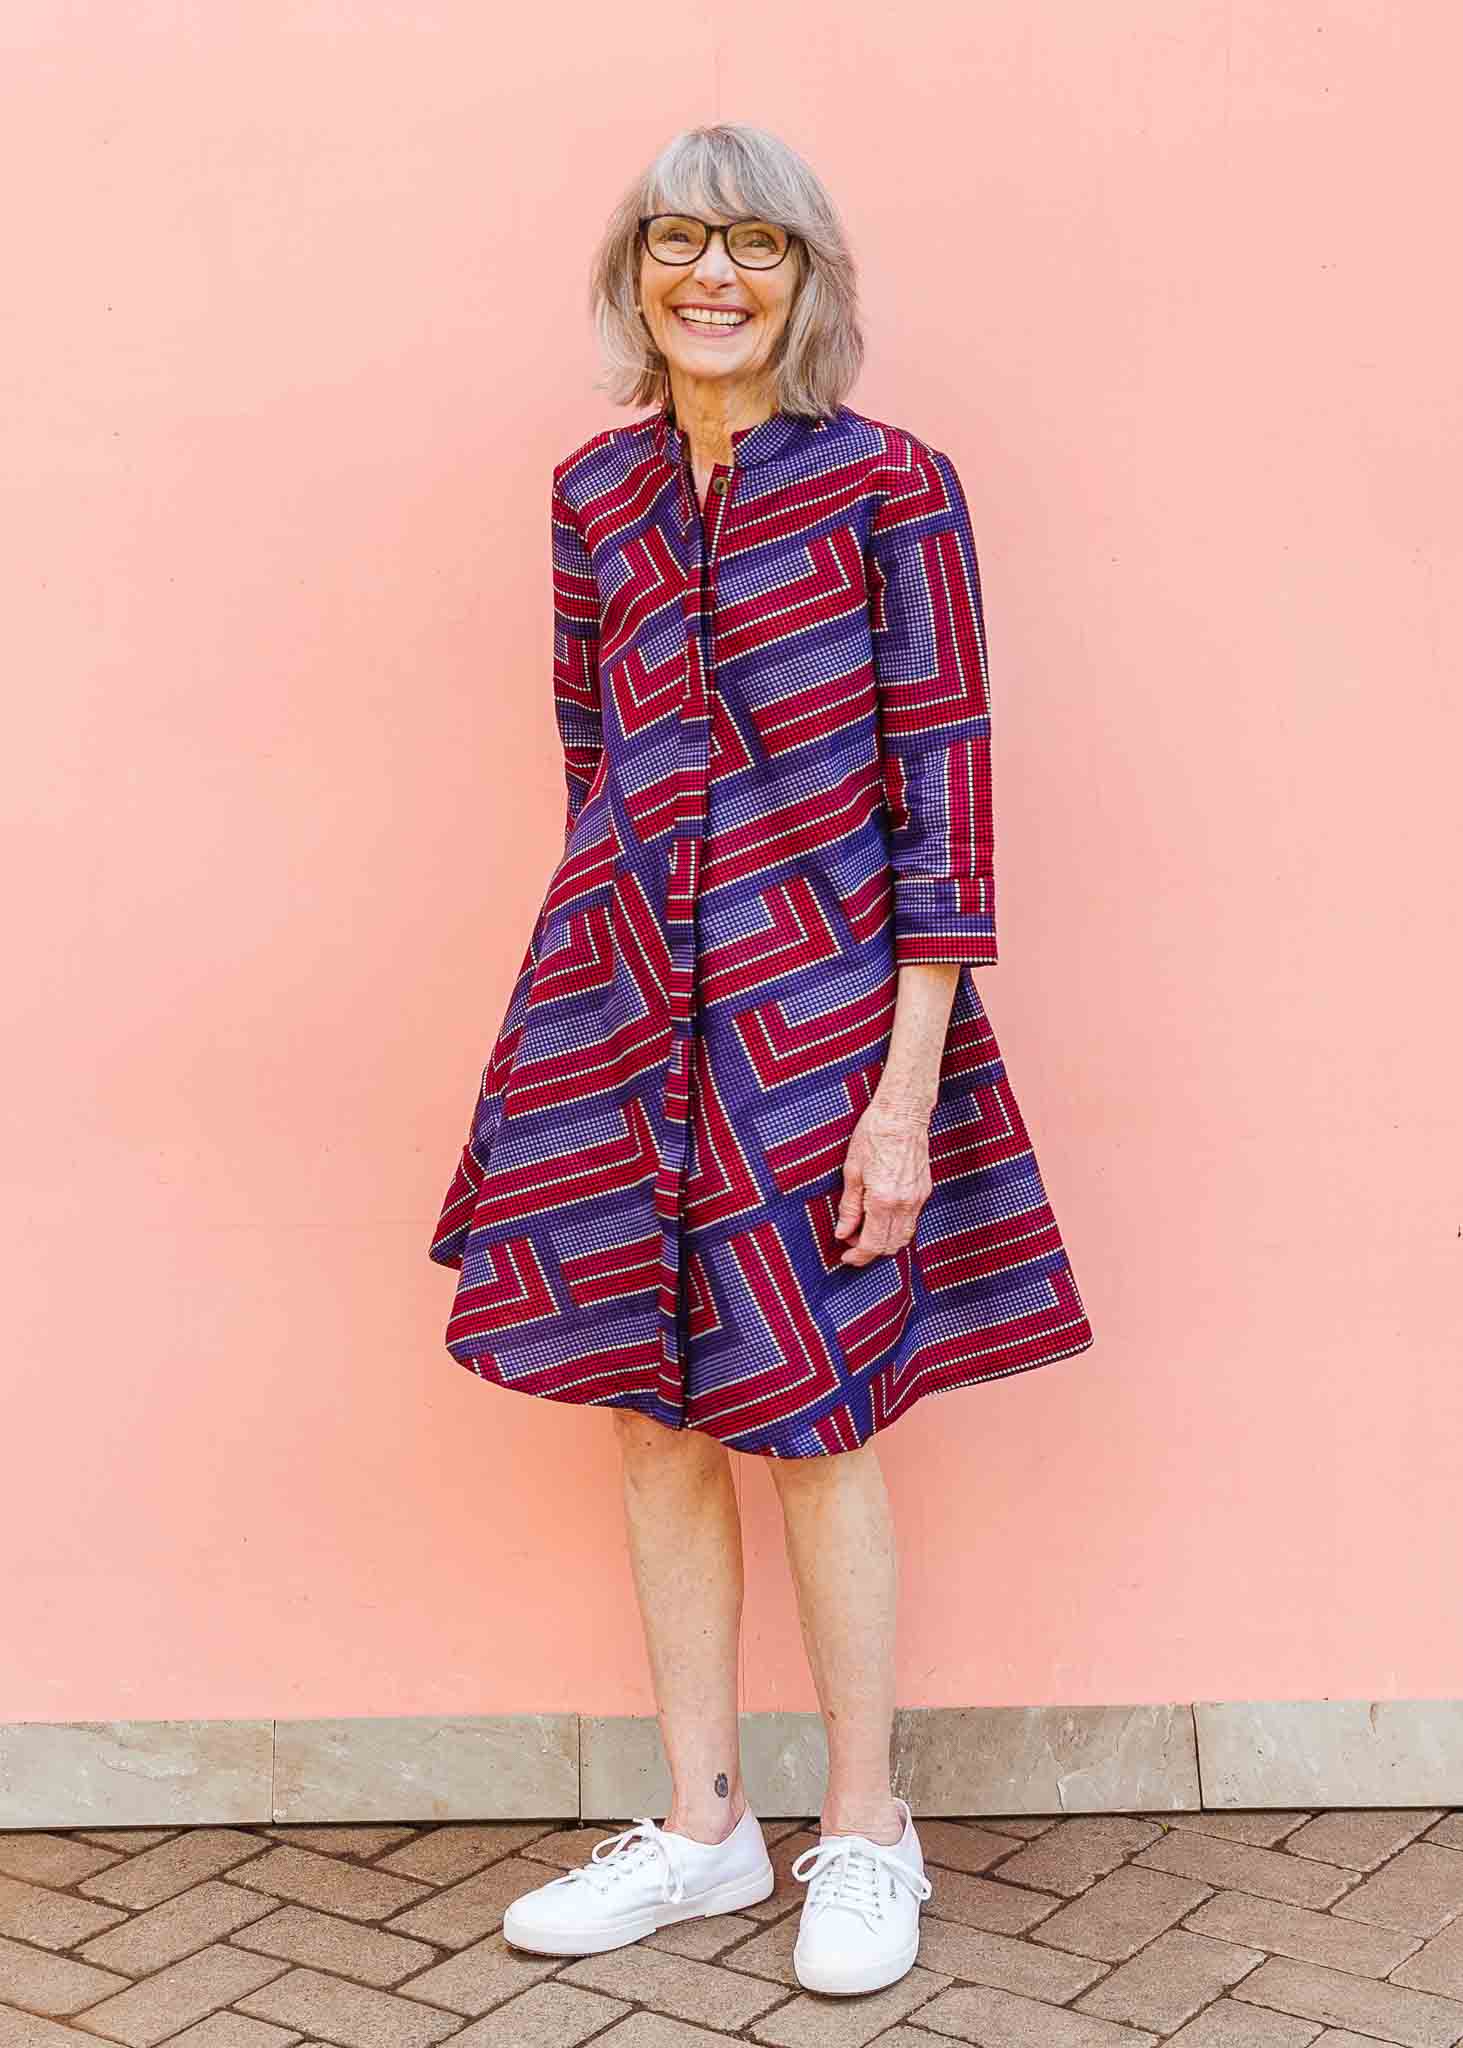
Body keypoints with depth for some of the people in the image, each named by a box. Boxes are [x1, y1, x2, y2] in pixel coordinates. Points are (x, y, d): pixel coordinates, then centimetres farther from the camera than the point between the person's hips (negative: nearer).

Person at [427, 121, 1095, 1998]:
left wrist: (909, 1086, -14)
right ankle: (703, 1825, 27)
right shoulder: (596, 498, 8)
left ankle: (865, 1836, 23)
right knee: (652, 1408, 10)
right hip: (617, 1003, 5)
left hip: (813, 1014, -4)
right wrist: (619, 964, 15)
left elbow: (943, 785, -9)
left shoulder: (890, 488, -6)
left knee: (812, 1418, 3)